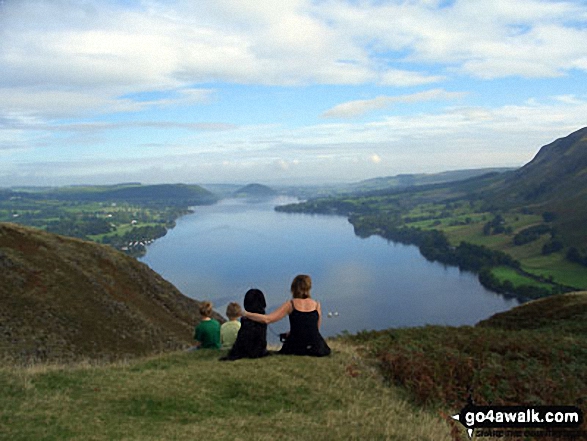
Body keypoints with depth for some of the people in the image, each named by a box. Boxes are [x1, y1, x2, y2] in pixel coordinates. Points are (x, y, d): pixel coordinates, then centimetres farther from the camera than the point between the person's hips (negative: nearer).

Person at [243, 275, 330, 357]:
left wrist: (246, 314, 4)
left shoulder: (291, 304, -2)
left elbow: (267, 319, -8)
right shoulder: (316, 304, 4)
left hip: (296, 349, -1)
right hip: (316, 348, 1)